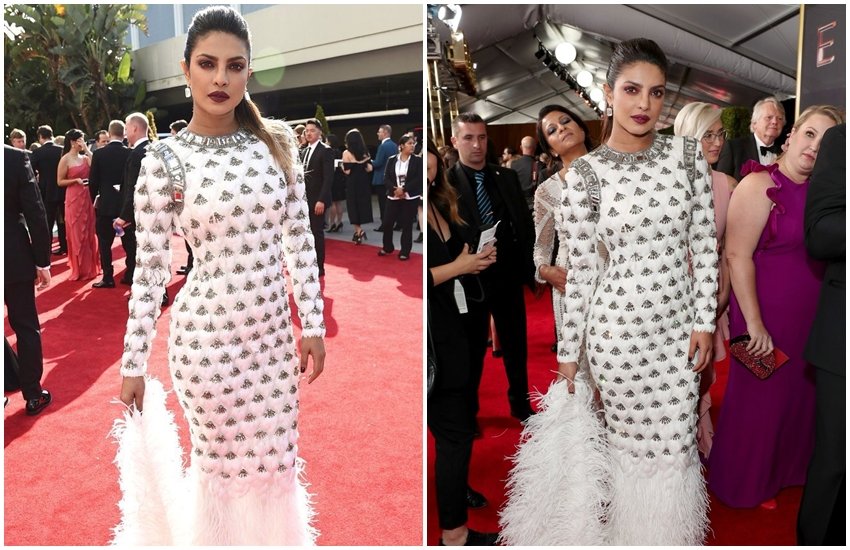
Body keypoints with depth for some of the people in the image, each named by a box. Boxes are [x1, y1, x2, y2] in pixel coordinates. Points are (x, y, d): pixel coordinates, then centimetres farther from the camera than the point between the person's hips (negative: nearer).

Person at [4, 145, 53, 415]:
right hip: (15, 257, -1)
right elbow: (35, 212, -12)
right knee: (26, 326, 10)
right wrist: (43, 260, -5)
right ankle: (33, 394, 19)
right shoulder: (17, 157, -12)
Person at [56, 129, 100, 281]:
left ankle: (90, 266, 21)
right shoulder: (65, 159, -5)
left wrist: (88, 151, -6)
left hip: (87, 197, 5)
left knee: (89, 232, 11)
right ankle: (79, 269, 11)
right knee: (77, 233, 2)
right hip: (74, 199, -5)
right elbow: (60, 182, -4)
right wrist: (76, 180, -18)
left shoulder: (85, 157, 8)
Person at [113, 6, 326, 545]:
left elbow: (299, 237, 3)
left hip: (273, 333, 3)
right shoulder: (164, 159, -8)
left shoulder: (277, 140, 0)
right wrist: (133, 365, -2)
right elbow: (150, 269, -5)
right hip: (207, 336, -3)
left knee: (276, 461, 16)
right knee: (227, 462, 14)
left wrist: (313, 324, 2)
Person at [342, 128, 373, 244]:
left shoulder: (347, 153, -10)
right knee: (362, 204, 13)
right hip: (364, 182, 5)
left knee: (354, 206, 5)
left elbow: (347, 171, -14)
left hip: (352, 183, -5)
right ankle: (358, 232, 18)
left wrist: (342, 167, 6)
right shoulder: (365, 152, 5)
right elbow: (369, 168, 2)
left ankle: (359, 231, -2)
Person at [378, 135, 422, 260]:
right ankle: (387, 247, 24)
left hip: (410, 197, -2)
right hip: (393, 196, 2)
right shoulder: (392, 160, 5)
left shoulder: (418, 160, -1)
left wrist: (404, 189, -17)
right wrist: (395, 189, -17)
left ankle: (405, 252, 13)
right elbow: (386, 178, 1)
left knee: (407, 225, 2)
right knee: (387, 223, 3)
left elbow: (419, 179, -9)